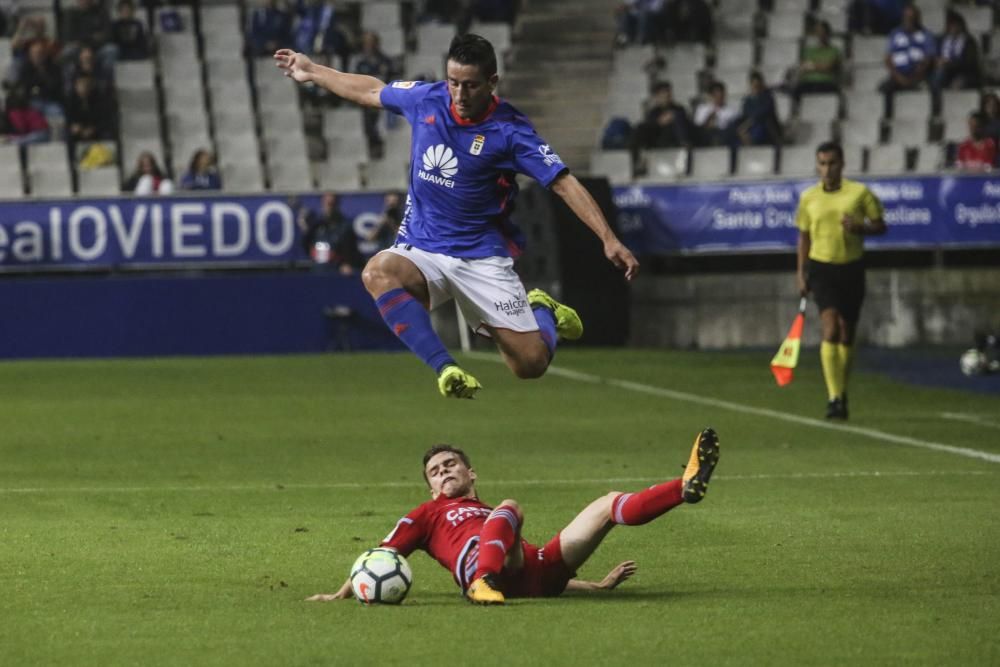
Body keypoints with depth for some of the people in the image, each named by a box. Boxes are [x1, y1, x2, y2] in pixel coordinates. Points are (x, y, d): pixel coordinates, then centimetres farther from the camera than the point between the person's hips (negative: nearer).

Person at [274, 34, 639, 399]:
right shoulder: (426, 99, -2)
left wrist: (609, 239, -24)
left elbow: (564, 184, -15)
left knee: (532, 363, -7)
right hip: (420, 252, 2)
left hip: (482, 257, -2)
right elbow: (371, 91, 18)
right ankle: (445, 368, -35)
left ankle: (541, 310, 31)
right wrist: (311, 71, 28)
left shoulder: (509, 130, -13)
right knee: (378, 271, -34)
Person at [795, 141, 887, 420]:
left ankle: (842, 395, 26)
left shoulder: (860, 193, -1)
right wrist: (801, 273, 10)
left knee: (847, 334, 9)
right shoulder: (808, 198, 4)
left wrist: (860, 227, -17)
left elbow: (880, 225, 4)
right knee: (831, 329, -18)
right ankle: (834, 398, -23)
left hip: (852, 268, 1)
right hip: (821, 267, -1)